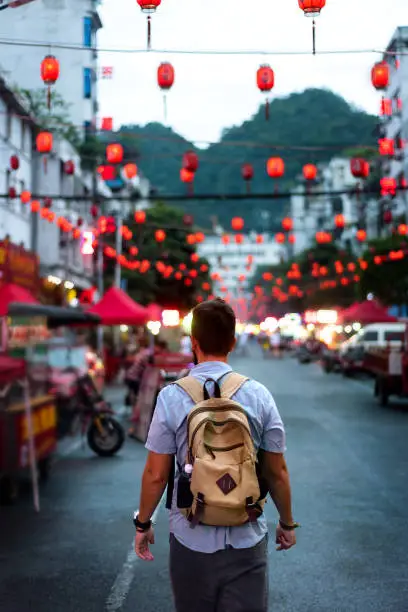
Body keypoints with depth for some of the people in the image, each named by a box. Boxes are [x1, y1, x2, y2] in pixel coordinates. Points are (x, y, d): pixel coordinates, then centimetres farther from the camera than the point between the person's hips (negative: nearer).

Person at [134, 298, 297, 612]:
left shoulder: (172, 397, -9)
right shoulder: (259, 395, -6)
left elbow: (156, 474, -5)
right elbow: (277, 472, 0)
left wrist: (143, 522, 11)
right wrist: (287, 522, 16)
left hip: (191, 539, 0)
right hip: (247, 540, 0)